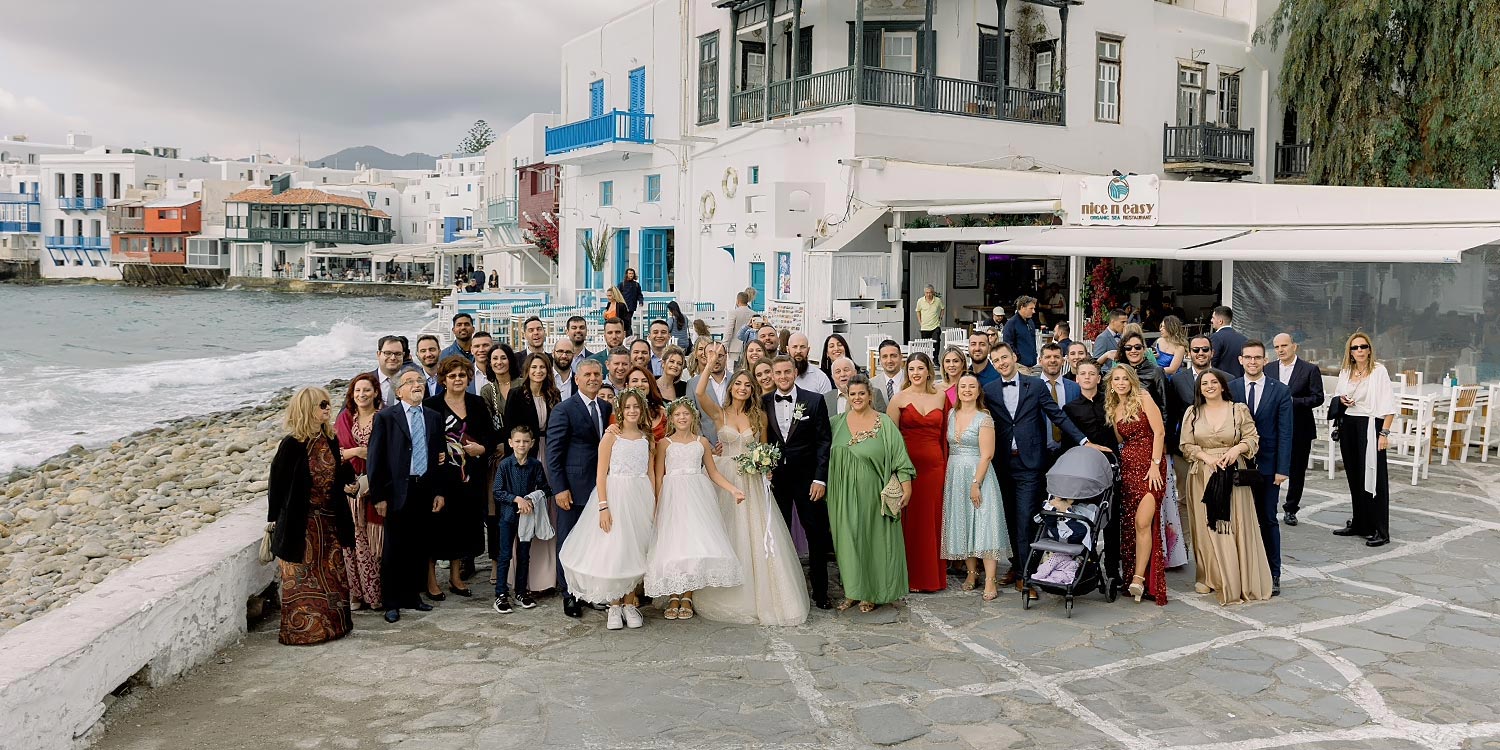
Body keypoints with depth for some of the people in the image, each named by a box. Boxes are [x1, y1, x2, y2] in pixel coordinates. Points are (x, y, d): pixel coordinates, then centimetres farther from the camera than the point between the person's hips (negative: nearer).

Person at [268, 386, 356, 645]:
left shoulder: (330, 440, 4)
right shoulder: (291, 445, -15)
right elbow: (277, 483, -11)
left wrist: (349, 483, -6)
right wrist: (275, 520, -8)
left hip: (329, 520, 6)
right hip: (301, 524, -6)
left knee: (333, 574, 13)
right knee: (302, 578, 5)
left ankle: (333, 623, 26)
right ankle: (302, 629, 16)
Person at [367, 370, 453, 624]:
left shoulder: (434, 418, 11)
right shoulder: (385, 417, -2)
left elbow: (441, 456, 13)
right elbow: (375, 459, -5)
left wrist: (440, 491, 7)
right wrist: (379, 496, -9)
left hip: (425, 490, 4)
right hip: (398, 491, -4)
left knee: (419, 546, 9)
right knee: (394, 548, 2)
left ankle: (413, 595, 22)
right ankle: (392, 602, 12)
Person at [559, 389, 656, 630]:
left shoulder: (646, 438, 9)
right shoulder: (611, 436, -4)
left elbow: (651, 474, 12)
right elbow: (601, 475, -7)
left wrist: (654, 506, 5)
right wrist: (603, 507, -15)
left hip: (641, 499, 4)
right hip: (615, 495, -4)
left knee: (635, 551, 7)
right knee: (613, 551, -2)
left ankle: (629, 604, 18)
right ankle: (614, 606, 9)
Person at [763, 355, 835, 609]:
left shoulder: (814, 401, -2)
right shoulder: (763, 403, 4)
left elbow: (823, 441, -4)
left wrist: (820, 478, -9)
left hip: (807, 478, -2)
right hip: (775, 479, 2)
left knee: (817, 535, 2)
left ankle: (820, 592, 12)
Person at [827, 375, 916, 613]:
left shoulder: (884, 423, -4)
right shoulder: (838, 422, 7)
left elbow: (899, 457, -6)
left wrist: (906, 486, -9)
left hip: (871, 493, -3)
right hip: (844, 494, 3)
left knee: (871, 538, 4)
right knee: (848, 539, 7)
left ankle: (871, 593, 16)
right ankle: (852, 591, 18)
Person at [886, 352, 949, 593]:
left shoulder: (940, 397, 9)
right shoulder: (899, 398, -1)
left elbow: (944, 433, 12)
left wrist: (945, 464, 7)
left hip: (934, 464, 3)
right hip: (908, 463, -3)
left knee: (932, 518, 8)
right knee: (908, 518, 1)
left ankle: (932, 574, 20)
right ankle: (910, 575, 11)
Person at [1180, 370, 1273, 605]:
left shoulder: (1239, 410, 3)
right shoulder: (1192, 412, 6)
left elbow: (1252, 438, 2)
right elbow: (1187, 445, 3)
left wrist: (1237, 448, -17)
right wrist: (1207, 457, -12)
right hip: (1202, 475, 1)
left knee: (1235, 524, -2)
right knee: (1206, 525, 2)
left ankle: (1238, 580, 6)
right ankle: (1210, 577, 11)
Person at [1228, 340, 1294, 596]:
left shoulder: (1280, 391, 0)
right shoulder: (1229, 389, 2)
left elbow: (1284, 433, -2)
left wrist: (1282, 469, -8)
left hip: (1267, 466, -1)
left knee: (1268, 520, 5)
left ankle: (1272, 575, 14)